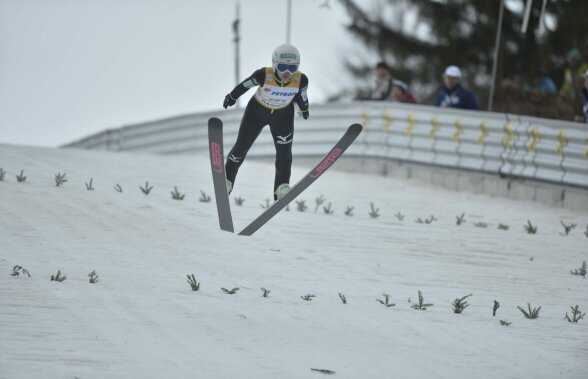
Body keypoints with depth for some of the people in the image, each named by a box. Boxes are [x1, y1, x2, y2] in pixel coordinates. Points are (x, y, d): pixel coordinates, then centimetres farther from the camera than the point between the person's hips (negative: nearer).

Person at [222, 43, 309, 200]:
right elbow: (245, 85, -16)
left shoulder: (301, 80, -30)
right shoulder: (263, 75, -37)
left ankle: (282, 186, 1)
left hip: (283, 115, 1)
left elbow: (301, 94, -5)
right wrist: (232, 97, 3)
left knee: (284, 150, -11)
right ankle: (227, 179, 29)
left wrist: (304, 108, 15)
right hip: (257, 111, -1)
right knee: (241, 147, 7)